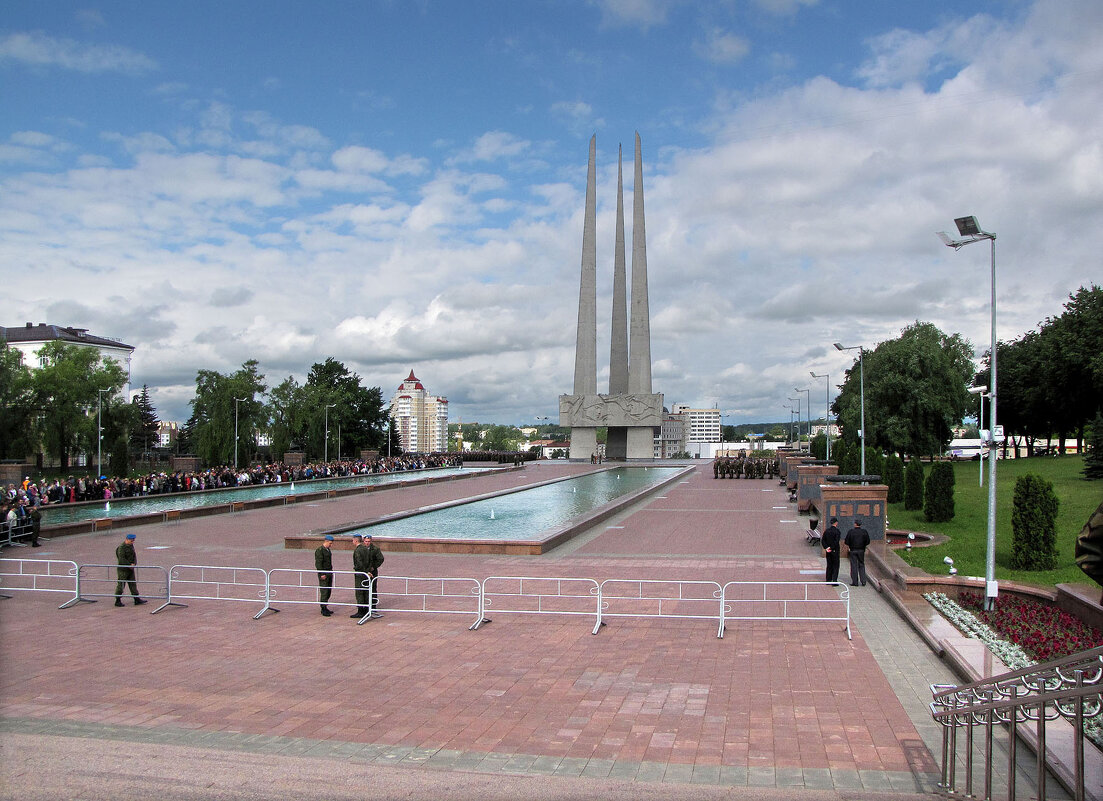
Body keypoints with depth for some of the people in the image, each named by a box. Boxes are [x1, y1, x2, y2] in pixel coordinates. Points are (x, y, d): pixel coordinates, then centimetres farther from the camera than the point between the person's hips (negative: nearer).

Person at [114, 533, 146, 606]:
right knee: (121, 585, -1)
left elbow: (134, 556, 10)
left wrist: (134, 563, -8)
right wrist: (130, 565, -18)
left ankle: (137, 600, 9)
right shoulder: (121, 547, -16)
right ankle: (118, 601, 9)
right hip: (123, 569, -8)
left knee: (133, 584, 7)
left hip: (130, 569, 8)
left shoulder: (131, 546, 9)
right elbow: (121, 559, -22)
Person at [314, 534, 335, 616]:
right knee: (324, 592, -6)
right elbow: (318, 563, -16)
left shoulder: (327, 549, 15)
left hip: (329, 573, 9)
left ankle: (325, 608, 17)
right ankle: (323, 610, -1)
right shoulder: (319, 550, -12)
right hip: (323, 574, -9)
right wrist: (322, 574, -18)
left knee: (328, 591, 9)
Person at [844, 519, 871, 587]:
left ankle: (855, 582, 3)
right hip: (861, 551, 2)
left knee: (854, 566, 3)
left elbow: (846, 541, -8)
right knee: (861, 566, 13)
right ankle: (863, 581, 7)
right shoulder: (864, 532, -2)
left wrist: (848, 545, 13)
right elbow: (868, 541, 1)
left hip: (853, 550, -2)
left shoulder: (851, 532, -9)